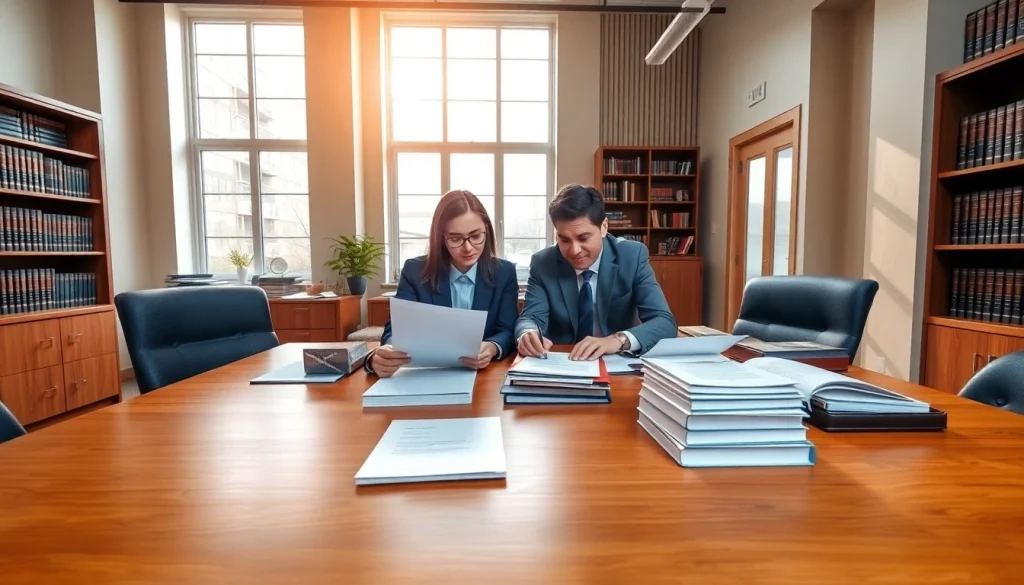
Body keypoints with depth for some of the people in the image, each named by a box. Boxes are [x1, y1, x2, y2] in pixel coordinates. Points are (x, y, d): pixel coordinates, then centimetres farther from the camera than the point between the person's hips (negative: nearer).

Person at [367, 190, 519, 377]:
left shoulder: (504, 273, 0)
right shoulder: (415, 271, -1)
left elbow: (508, 331, -4)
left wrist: (492, 348, -29)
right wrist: (380, 356, -32)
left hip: (485, 374, 0)